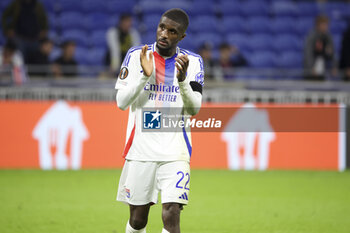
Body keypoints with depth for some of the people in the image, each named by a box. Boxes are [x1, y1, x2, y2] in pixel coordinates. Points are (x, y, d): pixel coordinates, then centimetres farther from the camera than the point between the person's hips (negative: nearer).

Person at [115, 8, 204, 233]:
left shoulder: (192, 62, 3)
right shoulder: (136, 56, 2)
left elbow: (194, 109, -3)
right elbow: (122, 102, -3)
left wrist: (182, 79, -20)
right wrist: (145, 75, -16)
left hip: (176, 152, -1)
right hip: (141, 149, 1)